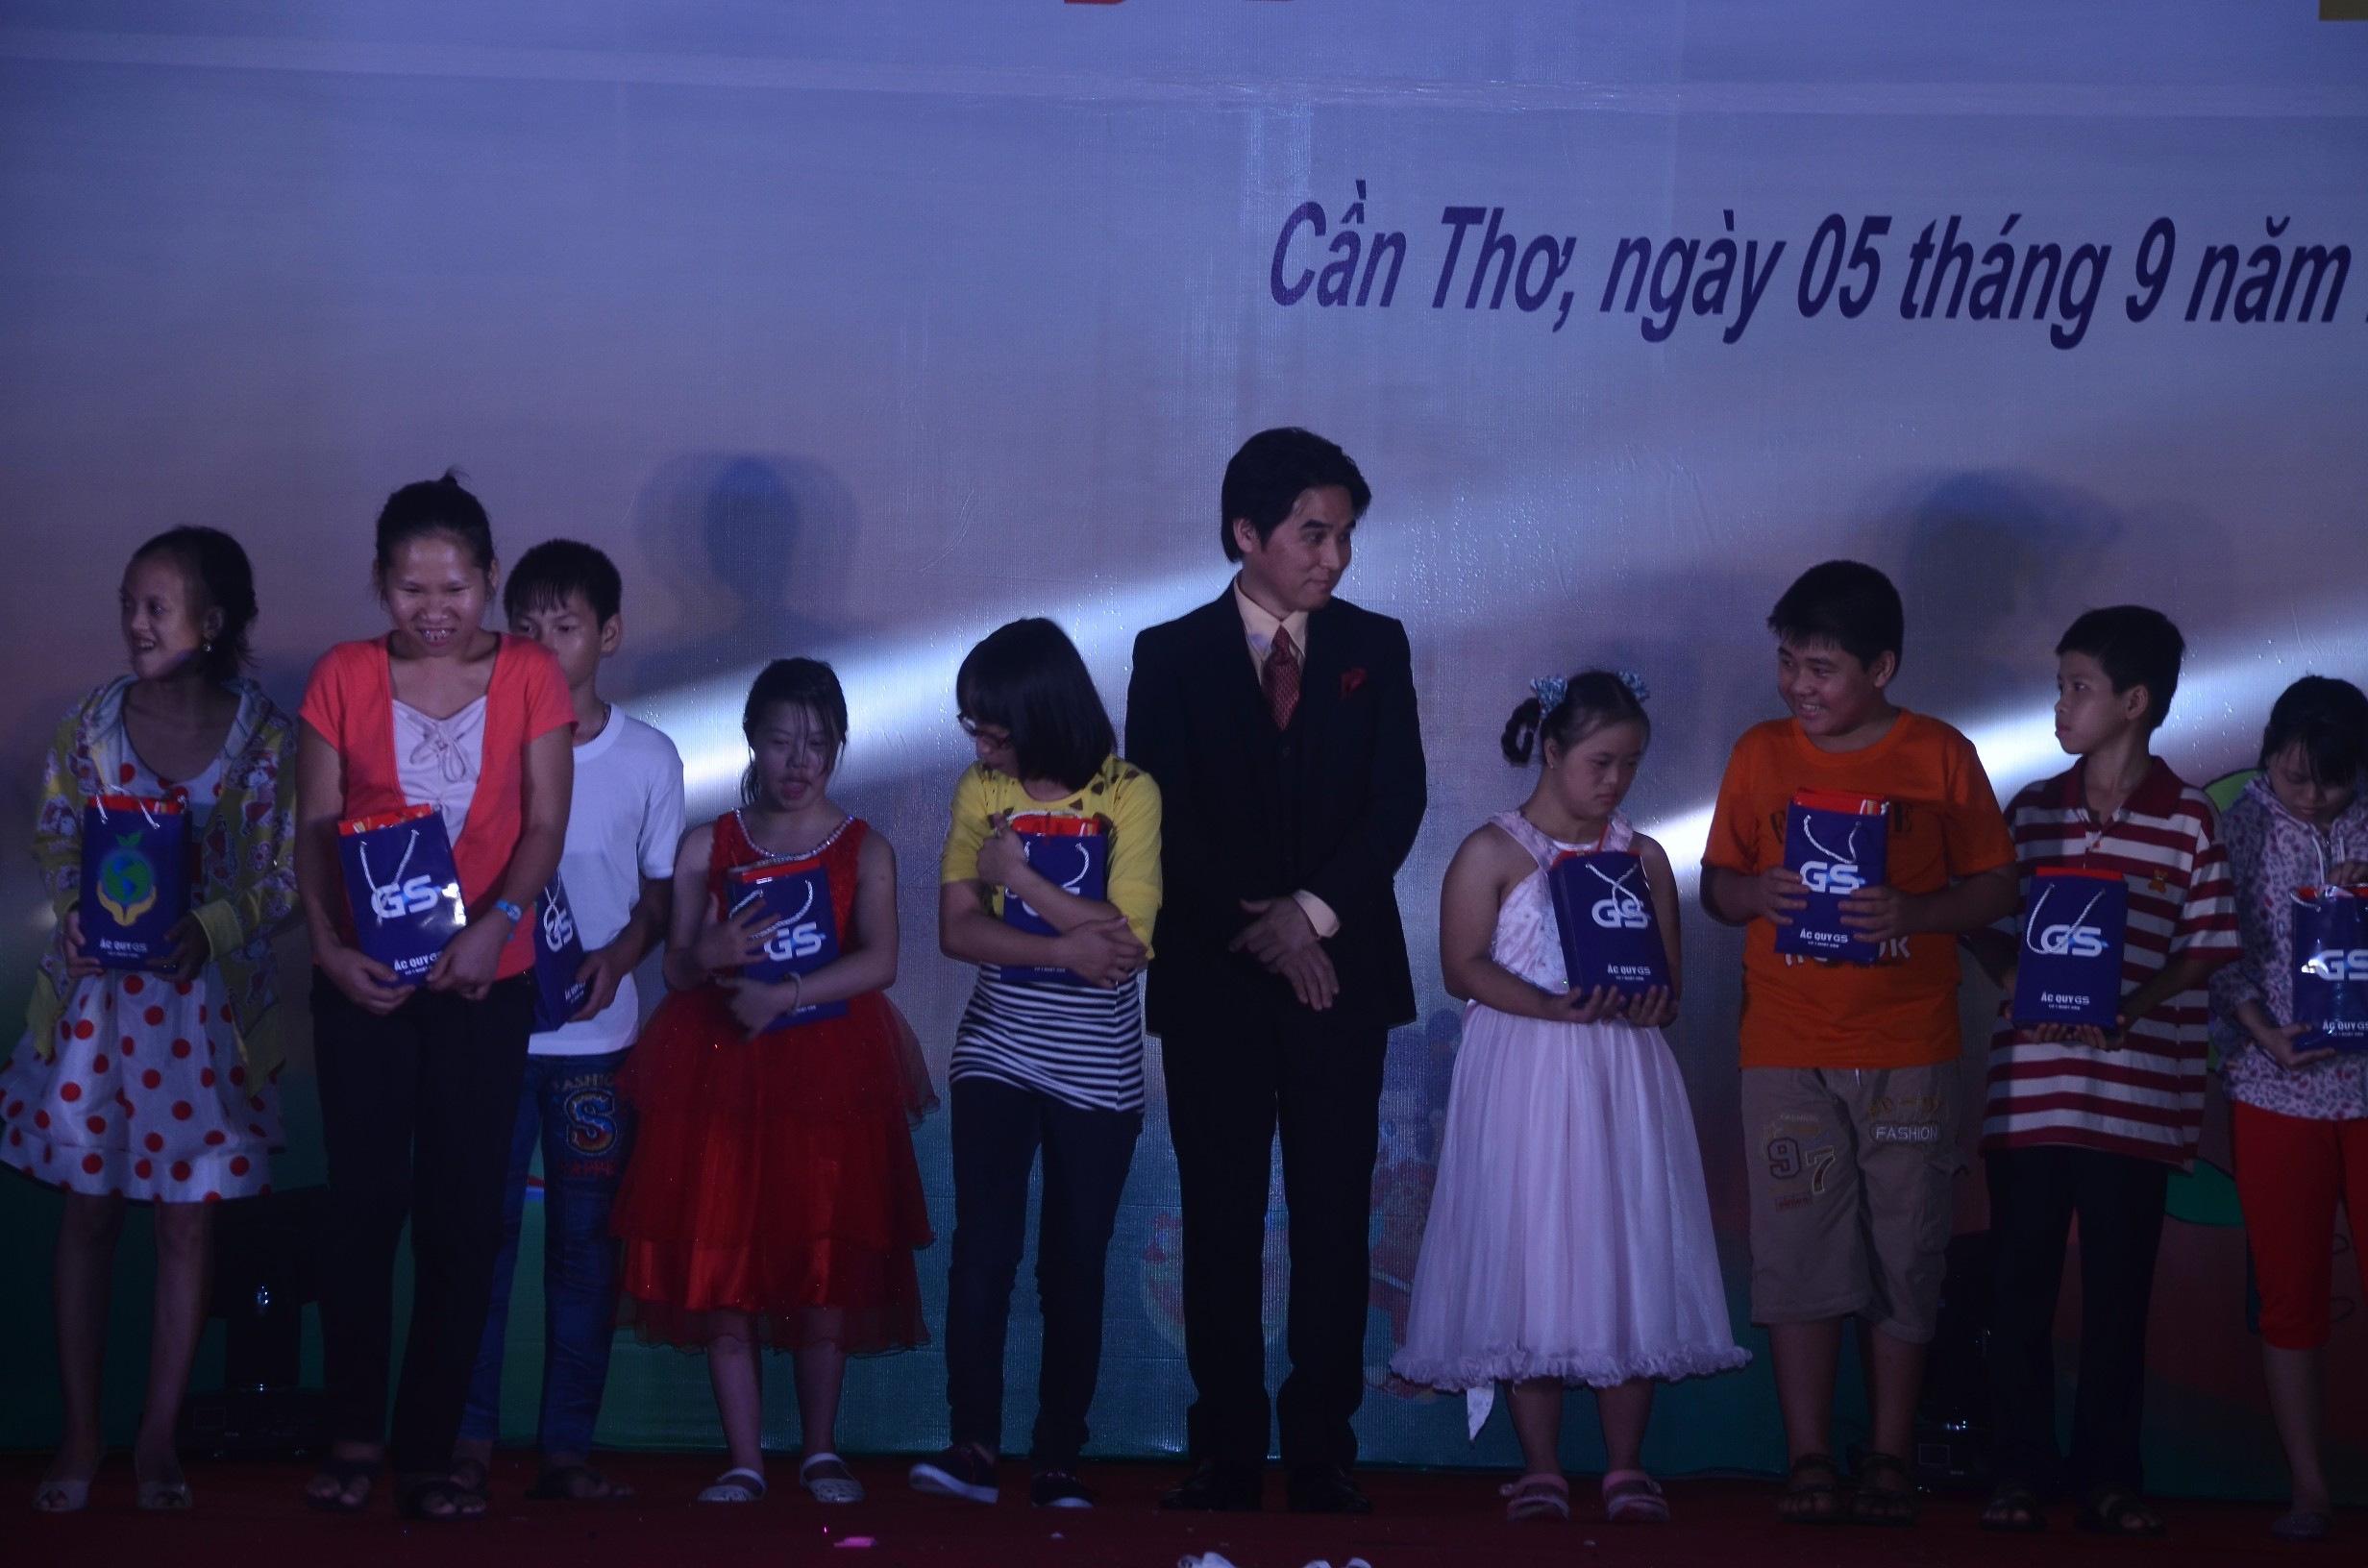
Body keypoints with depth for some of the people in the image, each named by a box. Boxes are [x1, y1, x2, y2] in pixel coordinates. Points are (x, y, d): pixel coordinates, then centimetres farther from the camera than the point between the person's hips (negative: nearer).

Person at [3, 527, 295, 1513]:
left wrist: (209, 930, -20)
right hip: (97, 991, 1)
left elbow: (284, 878, -4)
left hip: (207, 999, -1)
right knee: (89, 1209, 6)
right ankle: (81, 1436, 15)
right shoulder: (89, 722, -1)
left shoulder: (266, 740, -6)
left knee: (189, 1218, 4)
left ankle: (157, 1439, 14)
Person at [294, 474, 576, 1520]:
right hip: (363, 981, 0)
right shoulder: (344, 677, 2)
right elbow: (315, 826, 0)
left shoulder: (528, 677, 1)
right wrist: (328, 946, -15)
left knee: (462, 1216, 1)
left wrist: (497, 922, -21)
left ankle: (430, 1453, 8)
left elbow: (544, 823, -4)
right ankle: (354, 1438, 11)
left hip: (484, 980, 0)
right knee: (363, 1205, 0)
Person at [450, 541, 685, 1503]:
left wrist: (620, 953, -9)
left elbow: (660, 890, 10)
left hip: (597, 1035, 1)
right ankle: (468, 1441, 3)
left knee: (587, 1242, 3)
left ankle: (567, 1448, 8)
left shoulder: (648, 758, 4)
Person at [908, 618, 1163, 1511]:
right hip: (997, 1052, 2)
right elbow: (957, 929, -3)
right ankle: (973, 1446, -11)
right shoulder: (979, 790, 3)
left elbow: (1129, 940, -15)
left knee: (1075, 1263, 3)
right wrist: (1065, 949, -16)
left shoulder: (1130, 794, -6)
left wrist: (1017, 875, -12)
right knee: (984, 1243, -10)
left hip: (1096, 1068, -2)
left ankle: (1059, 1460, 7)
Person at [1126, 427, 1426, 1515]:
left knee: (1334, 1221, 0)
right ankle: (1227, 1452, 6)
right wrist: (1259, 928, -13)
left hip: (1341, 972, 1)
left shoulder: (1374, 647, 9)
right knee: (1221, 1221, 2)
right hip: (1213, 980, -1)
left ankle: (1323, 1450, 5)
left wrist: (1314, 910, -12)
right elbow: (1163, 817, -3)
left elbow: (1397, 801, 1)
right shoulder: (1171, 656, 4)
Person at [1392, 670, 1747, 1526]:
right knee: (1529, 1264, -3)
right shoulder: (1493, 851, 1)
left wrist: (1653, 1000, -12)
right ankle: (1540, 1469, 5)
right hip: (1523, 1083, -3)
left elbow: (1671, 972, 12)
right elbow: (1463, 966, -7)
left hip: (1624, 1078, 3)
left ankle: (1627, 1468, 6)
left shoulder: (1643, 858, 13)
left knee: (1629, 1261, -1)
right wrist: (1552, 1007, -20)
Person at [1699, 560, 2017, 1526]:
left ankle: (1890, 1461, 11)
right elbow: (1716, 884, 11)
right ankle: (1808, 1461, 7)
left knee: (1905, 1255, 2)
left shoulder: (1939, 756, 1)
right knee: (1798, 1254, 0)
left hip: (1909, 1052, -1)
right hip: (1787, 1048, 1)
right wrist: (1755, 894, -11)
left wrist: (1912, 914, -15)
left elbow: (1995, 886, 3)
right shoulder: (1760, 754, 7)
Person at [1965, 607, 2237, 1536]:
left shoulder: (2188, 821, 0)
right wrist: (2012, 978, -9)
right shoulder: (2031, 811, 8)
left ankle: (2109, 1474, 13)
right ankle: (2018, 1468, 12)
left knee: (2119, 1285, 4)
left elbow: (2206, 948, -1)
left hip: (2136, 1090, -2)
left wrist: (2131, 1008, -16)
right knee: (2019, 1280, 4)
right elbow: (1981, 919, 12)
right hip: (2029, 1084, 2)